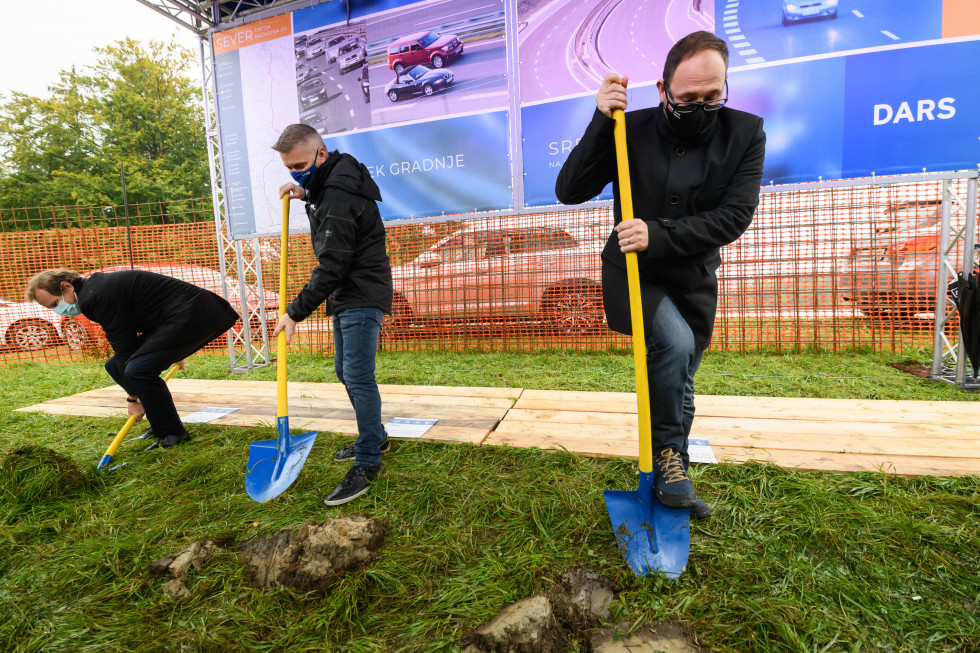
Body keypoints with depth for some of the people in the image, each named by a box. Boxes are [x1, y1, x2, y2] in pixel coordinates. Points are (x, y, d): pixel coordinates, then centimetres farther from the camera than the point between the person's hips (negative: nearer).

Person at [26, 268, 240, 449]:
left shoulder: (98, 296, -16)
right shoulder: (95, 286, 17)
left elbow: (125, 347, -14)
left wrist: (133, 398, -4)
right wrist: (172, 351, 40)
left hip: (193, 316, -11)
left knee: (138, 370, -23)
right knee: (115, 366, 11)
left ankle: (174, 434, -5)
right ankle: (161, 424, 20)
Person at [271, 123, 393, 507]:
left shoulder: (339, 196, -22)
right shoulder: (331, 180, 9)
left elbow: (331, 266, -24)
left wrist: (296, 312, -20)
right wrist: (305, 195, 9)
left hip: (362, 296, -11)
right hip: (347, 295, 11)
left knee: (358, 376, -12)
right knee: (345, 371, 16)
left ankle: (368, 463, -3)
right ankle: (375, 437, 31)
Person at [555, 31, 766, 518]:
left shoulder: (745, 133, -7)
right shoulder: (631, 130, -11)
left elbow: (735, 215, -17)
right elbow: (569, 191, -16)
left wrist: (659, 235, -29)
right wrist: (602, 122, -26)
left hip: (693, 282, 3)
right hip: (632, 275, -3)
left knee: (679, 386, 12)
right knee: (675, 343, -30)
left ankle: (667, 475, 35)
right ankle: (670, 457, -6)